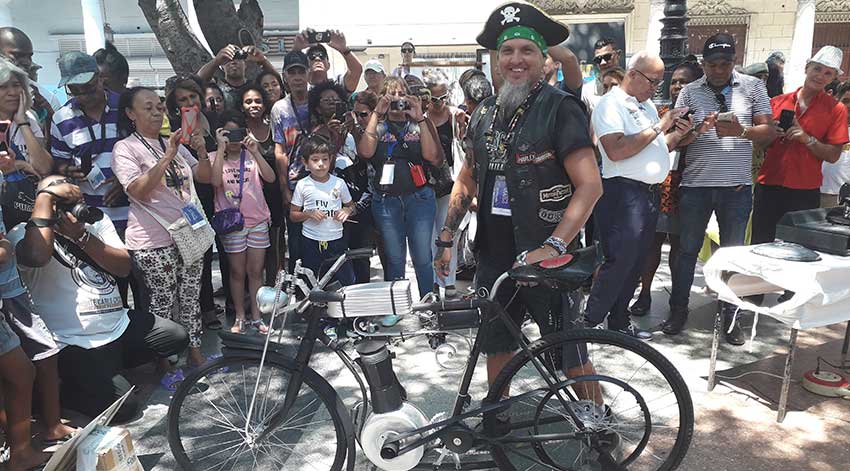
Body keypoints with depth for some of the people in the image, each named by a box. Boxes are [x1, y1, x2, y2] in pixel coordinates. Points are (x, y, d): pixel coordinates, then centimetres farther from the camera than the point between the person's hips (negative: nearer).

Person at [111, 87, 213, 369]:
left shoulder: (174, 144, 13)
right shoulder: (126, 148, -5)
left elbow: (205, 177, 11)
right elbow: (139, 192, -19)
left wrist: (202, 151, -8)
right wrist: (167, 157, -26)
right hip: (154, 242, -5)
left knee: (191, 297, 12)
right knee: (162, 302, 2)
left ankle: (195, 353, 24)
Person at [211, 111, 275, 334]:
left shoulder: (251, 155, 4)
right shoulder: (215, 157, 0)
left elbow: (270, 178, -11)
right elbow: (216, 181, -21)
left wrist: (255, 152, -21)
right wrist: (221, 148, -19)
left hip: (257, 220, 2)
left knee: (255, 271, 8)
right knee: (237, 272, 7)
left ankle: (256, 316, 21)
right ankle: (240, 317, 21)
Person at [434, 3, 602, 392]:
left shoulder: (560, 108, -10)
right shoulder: (485, 111, 8)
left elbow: (590, 186, -17)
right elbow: (467, 180, 17)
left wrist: (553, 247, -26)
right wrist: (446, 238, 12)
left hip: (544, 259, -5)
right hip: (494, 255, 6)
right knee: (496, 346, 18)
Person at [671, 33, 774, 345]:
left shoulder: (753, 87, 5)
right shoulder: (690, 92, 5)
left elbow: (768, 132, 1)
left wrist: (741, 131, -19)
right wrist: (699, 129, -18)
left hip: (737, 186, 0)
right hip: (695, 184, 0)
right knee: (687, 250, 7)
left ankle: (730, 316, 21)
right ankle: (678, 310, 20)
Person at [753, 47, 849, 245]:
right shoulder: (777, 101, 9)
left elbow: (833, 156, -1)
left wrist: (807, 139, -15)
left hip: (805, 192, -2)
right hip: (768, 186, 2)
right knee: (760, 245, 5)